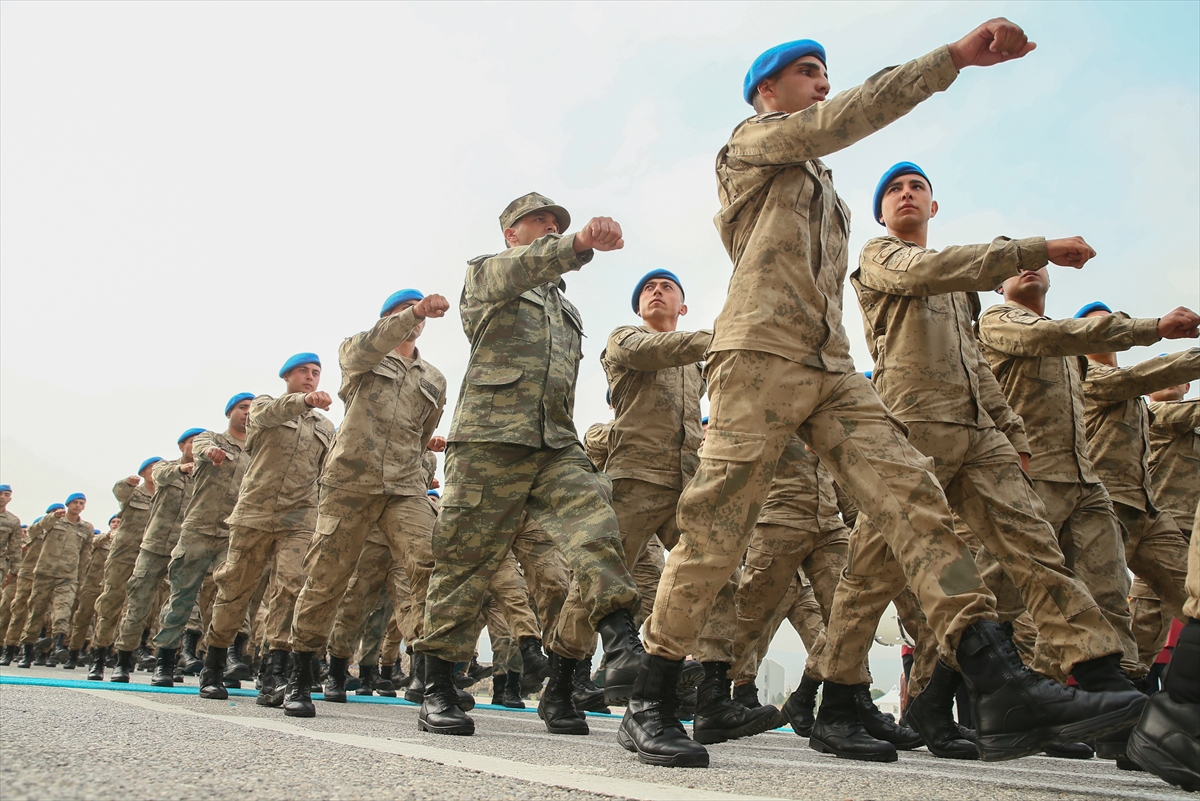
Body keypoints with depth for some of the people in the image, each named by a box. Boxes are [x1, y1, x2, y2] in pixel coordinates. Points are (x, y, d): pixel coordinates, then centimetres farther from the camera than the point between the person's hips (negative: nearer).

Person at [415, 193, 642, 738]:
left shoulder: (567, 310, 32)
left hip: (557, 444, 5)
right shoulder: (485, 273, 13)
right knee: (466, 561, -3)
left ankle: (624, 651, -27)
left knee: (595, 533, -19)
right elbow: (520, 269, -12)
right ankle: (436, 693, 6)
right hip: (490, 437, -5)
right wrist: (582, 243, -31)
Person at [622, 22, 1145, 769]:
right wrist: (956, 55, -10)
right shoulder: (752, 143, 11)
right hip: (760, 356, -7)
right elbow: (844, 118, -8)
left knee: (914, 496, -12)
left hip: (832, 367, 7)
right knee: (714, 531, -10)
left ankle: (1004, 687, -19)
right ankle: (650, 705, 0)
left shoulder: (824, 190, 33)